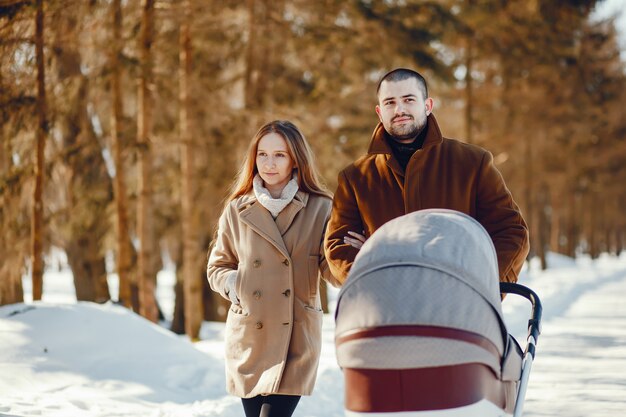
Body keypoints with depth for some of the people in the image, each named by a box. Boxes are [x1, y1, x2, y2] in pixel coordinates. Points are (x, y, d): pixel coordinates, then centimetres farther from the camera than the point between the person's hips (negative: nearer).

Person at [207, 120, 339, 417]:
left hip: (296, 337, -2)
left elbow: (332, 269, -1)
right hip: (248, 337, 3)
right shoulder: (238, 209, 6)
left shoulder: (320, 208, 1)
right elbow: (217, 267, 15)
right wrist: (232, 283, -7)